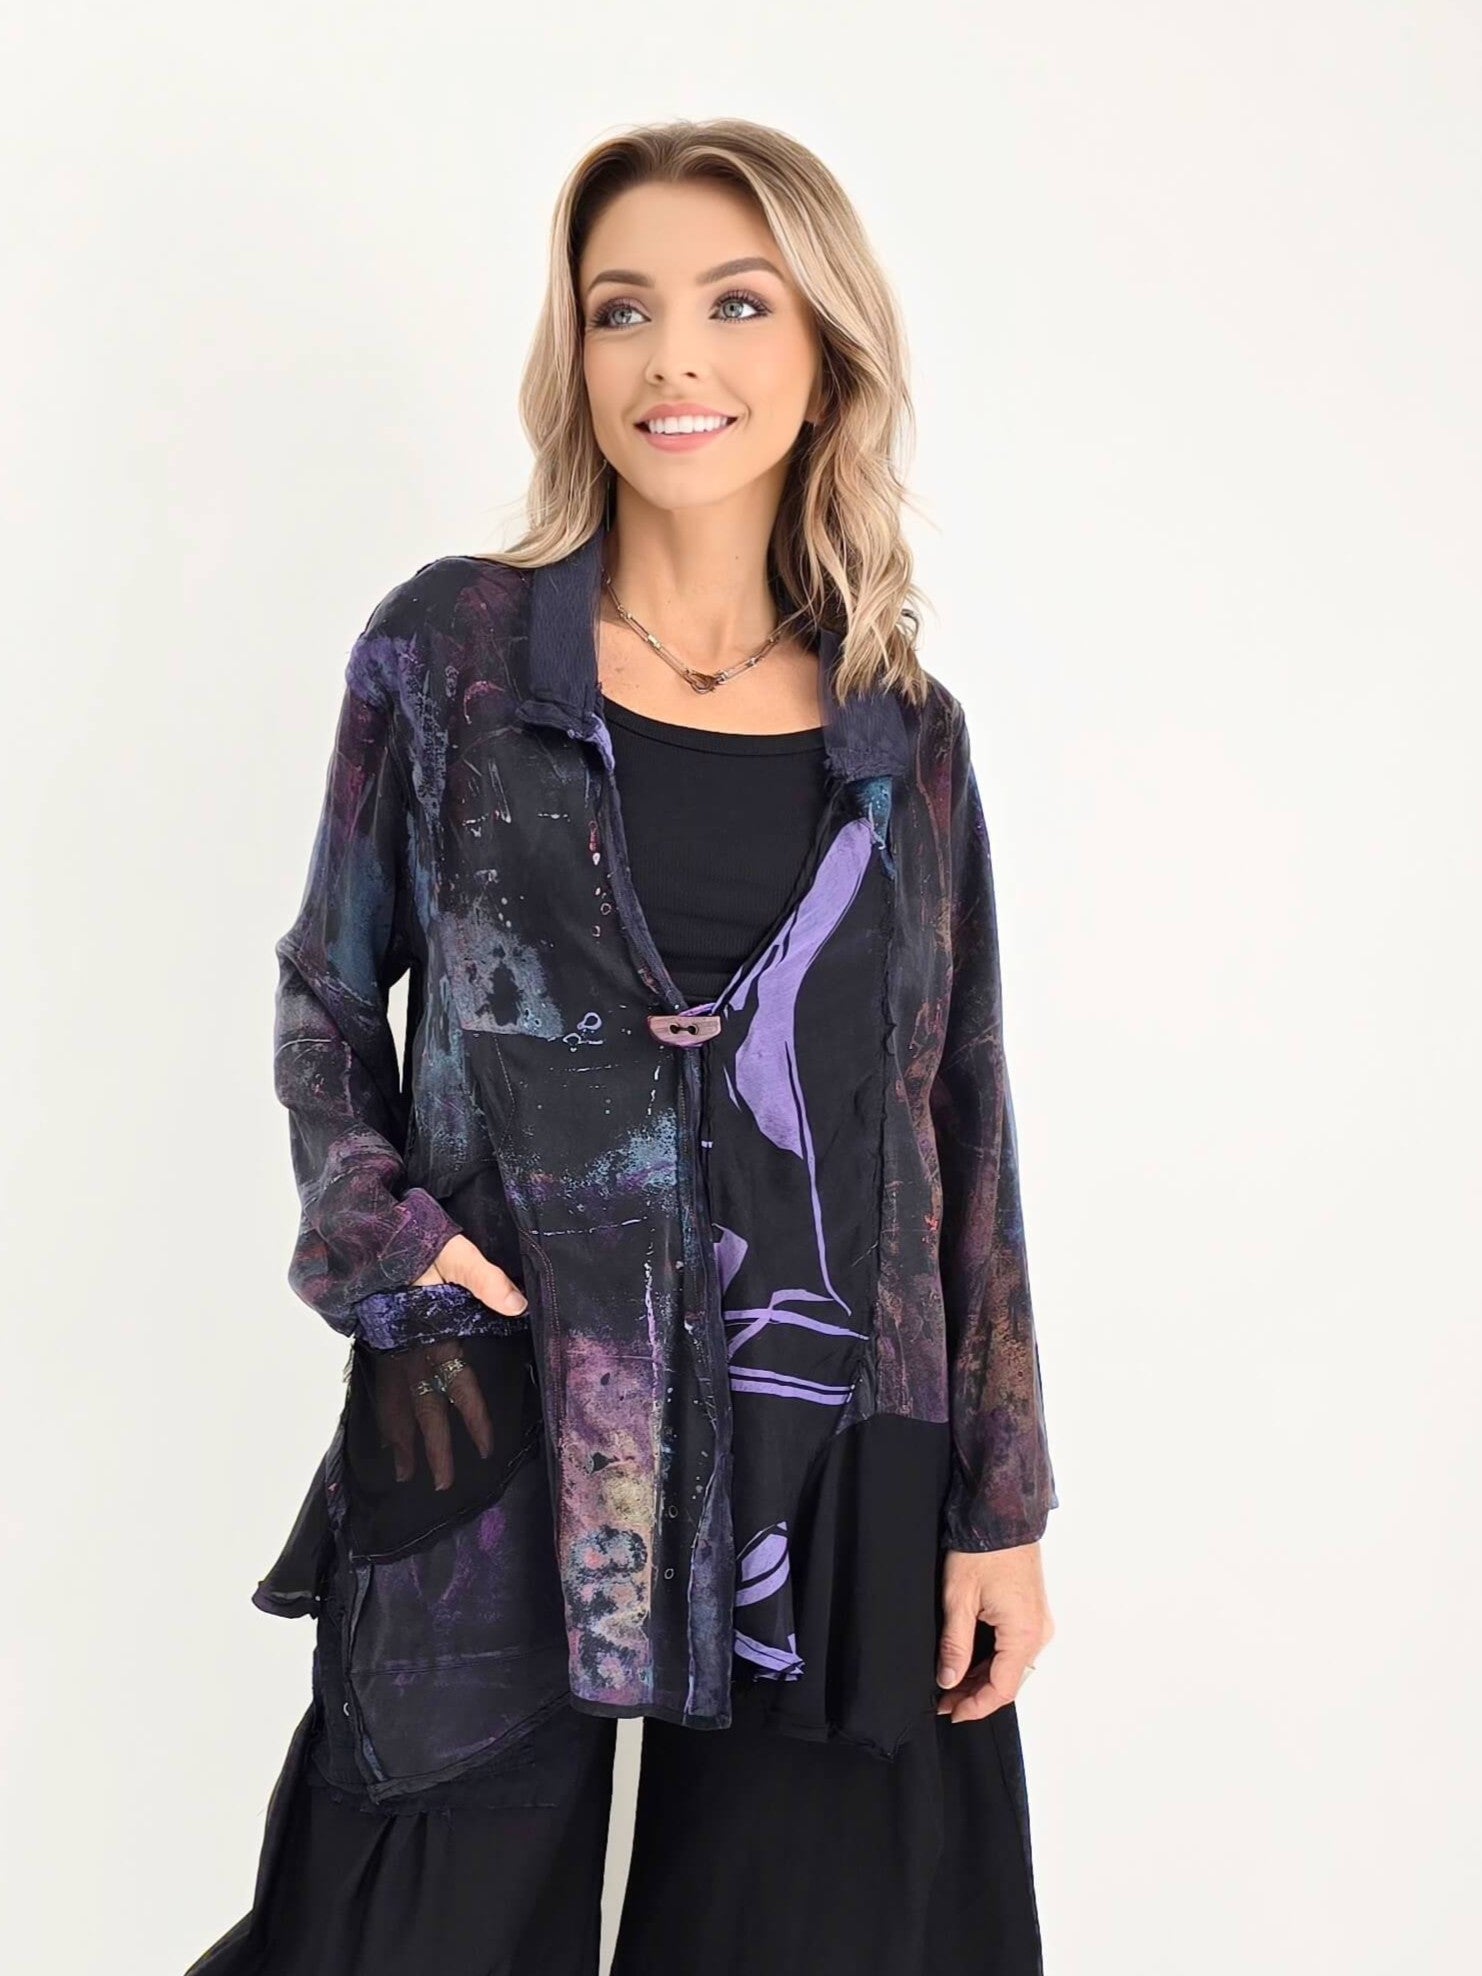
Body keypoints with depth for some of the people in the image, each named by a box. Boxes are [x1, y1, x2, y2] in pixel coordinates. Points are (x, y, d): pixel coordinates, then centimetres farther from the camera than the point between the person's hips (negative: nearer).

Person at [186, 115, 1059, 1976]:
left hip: (831, 1457, 2)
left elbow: (961, 1126, 7)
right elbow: (326, 995, 9)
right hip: (500, 1435, -1)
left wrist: (1002, 1503, 6)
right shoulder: (450, 649, 1)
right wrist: (380, 1240, -8)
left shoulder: (903, 733, 5)